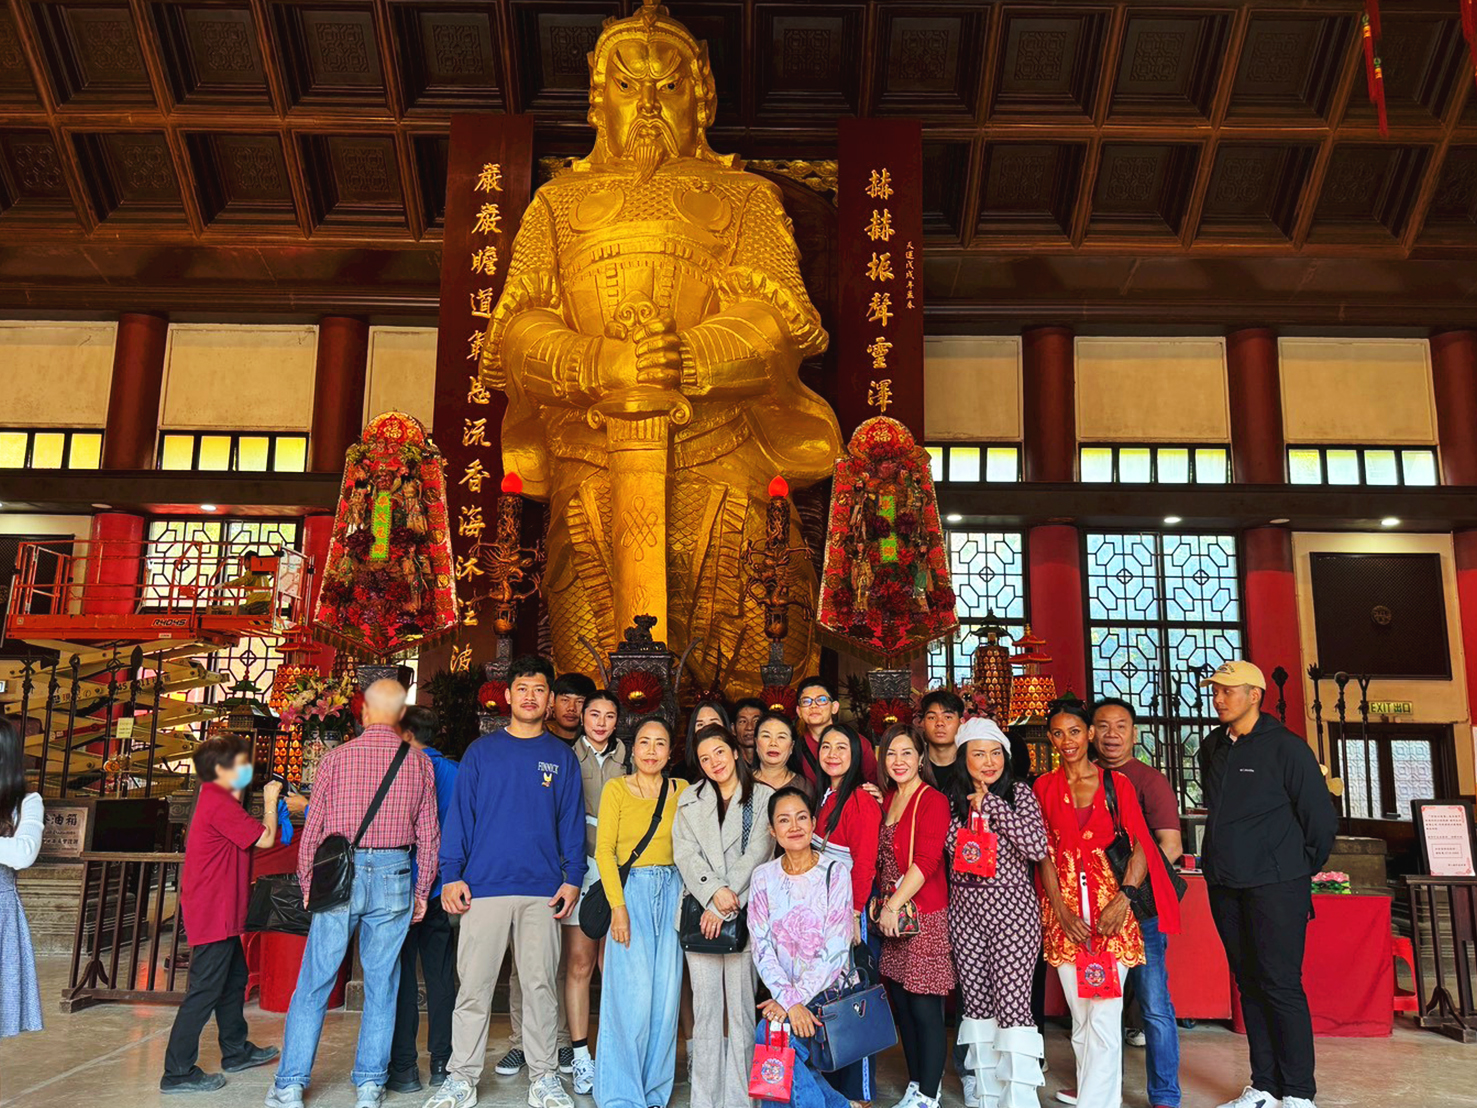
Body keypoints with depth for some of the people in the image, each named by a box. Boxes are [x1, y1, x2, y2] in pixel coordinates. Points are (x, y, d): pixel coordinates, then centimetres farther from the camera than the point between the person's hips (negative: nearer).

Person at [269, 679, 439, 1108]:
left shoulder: (337, 757, 0)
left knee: (314, 984, 8)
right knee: (381, 985, 9)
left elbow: (313, 828, 2)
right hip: (393, 878, 1)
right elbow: (429, 835, 4)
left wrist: (307, 884, 13)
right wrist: (421, 891, 12)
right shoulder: (419, 763, 3)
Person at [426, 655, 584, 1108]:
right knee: (473, 986, 3)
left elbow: (572, 820, 8)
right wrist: (451, 875, -4)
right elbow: (459, 814, 4)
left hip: (542, 891, 1)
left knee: (540, 985, 6)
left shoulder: (561, 756, 8)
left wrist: (573, 878, -1)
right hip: (484, 886, 0)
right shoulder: (481, 751, 6)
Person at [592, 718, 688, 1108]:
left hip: (672, 892, 3)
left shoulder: (682, 791, 7)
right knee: (633, 995, -6)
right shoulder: (616, 789, 0)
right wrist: (617, 906, -11)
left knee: (667, 994, 4)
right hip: (631, 890, -3)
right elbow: (604, 850, -3)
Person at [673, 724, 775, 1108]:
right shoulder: (690, 800, 14)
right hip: (700, 913, 2)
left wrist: (725, 907, -10)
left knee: (741, 1007, -2)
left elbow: (756, 855, -3)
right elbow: (685, 853, 3)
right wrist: (714, 891, -12)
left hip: (744, 914, -2)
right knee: (705, 1007, 3)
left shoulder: (763, 798, 5)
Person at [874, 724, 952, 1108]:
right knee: (901, 1006, 13)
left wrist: (894, 906, -18)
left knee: (925, 1009, -2)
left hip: (924, 915, -7)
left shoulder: (933, 800, -9)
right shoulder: (887, 800, 12)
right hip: (890, 914, 7)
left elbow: (926, 860, -17)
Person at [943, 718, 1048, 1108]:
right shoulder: (954, 799, 9)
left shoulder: (1019, 792, -1)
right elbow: (951, 846, 0)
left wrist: (991, 803, -12)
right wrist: (973, 806, -8)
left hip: (1012, 910, -3)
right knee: (975, 1001, 8)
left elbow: (1037, 847, -14)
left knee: (1013, 1001, -9)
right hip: (965, 913, 4)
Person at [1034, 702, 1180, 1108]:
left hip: (1111, 904, -2)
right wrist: (1061, 909, -7)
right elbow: (1045, 853, 4)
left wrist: (1123, 899, -15)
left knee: (1103, 1013, -9)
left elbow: (1140, 846, -2)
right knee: (1080, 1012, 8)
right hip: (1064, 909, 2)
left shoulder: (1117, 783, 3)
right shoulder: (1044, 787, 8)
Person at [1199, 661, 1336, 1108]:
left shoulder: (1286, 747, -8)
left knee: (1280, 985, -3)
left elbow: (1322, 818, -4)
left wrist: (1300, 871, 4)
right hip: (1224, 885, 6)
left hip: (1275, 886, -6)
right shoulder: (1212, 748, 10)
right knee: (1249, 984, 11)